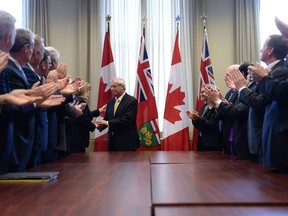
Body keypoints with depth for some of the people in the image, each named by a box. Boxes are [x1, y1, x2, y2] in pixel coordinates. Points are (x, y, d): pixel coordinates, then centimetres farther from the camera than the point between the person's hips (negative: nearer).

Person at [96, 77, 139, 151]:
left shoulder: (132, 101, -9)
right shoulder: (110, 102, 13)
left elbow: (127, 119, -19)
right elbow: (106, 118, 15)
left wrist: (108, 123, -19)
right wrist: (101, 125, -7)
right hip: (112, 140, 6)